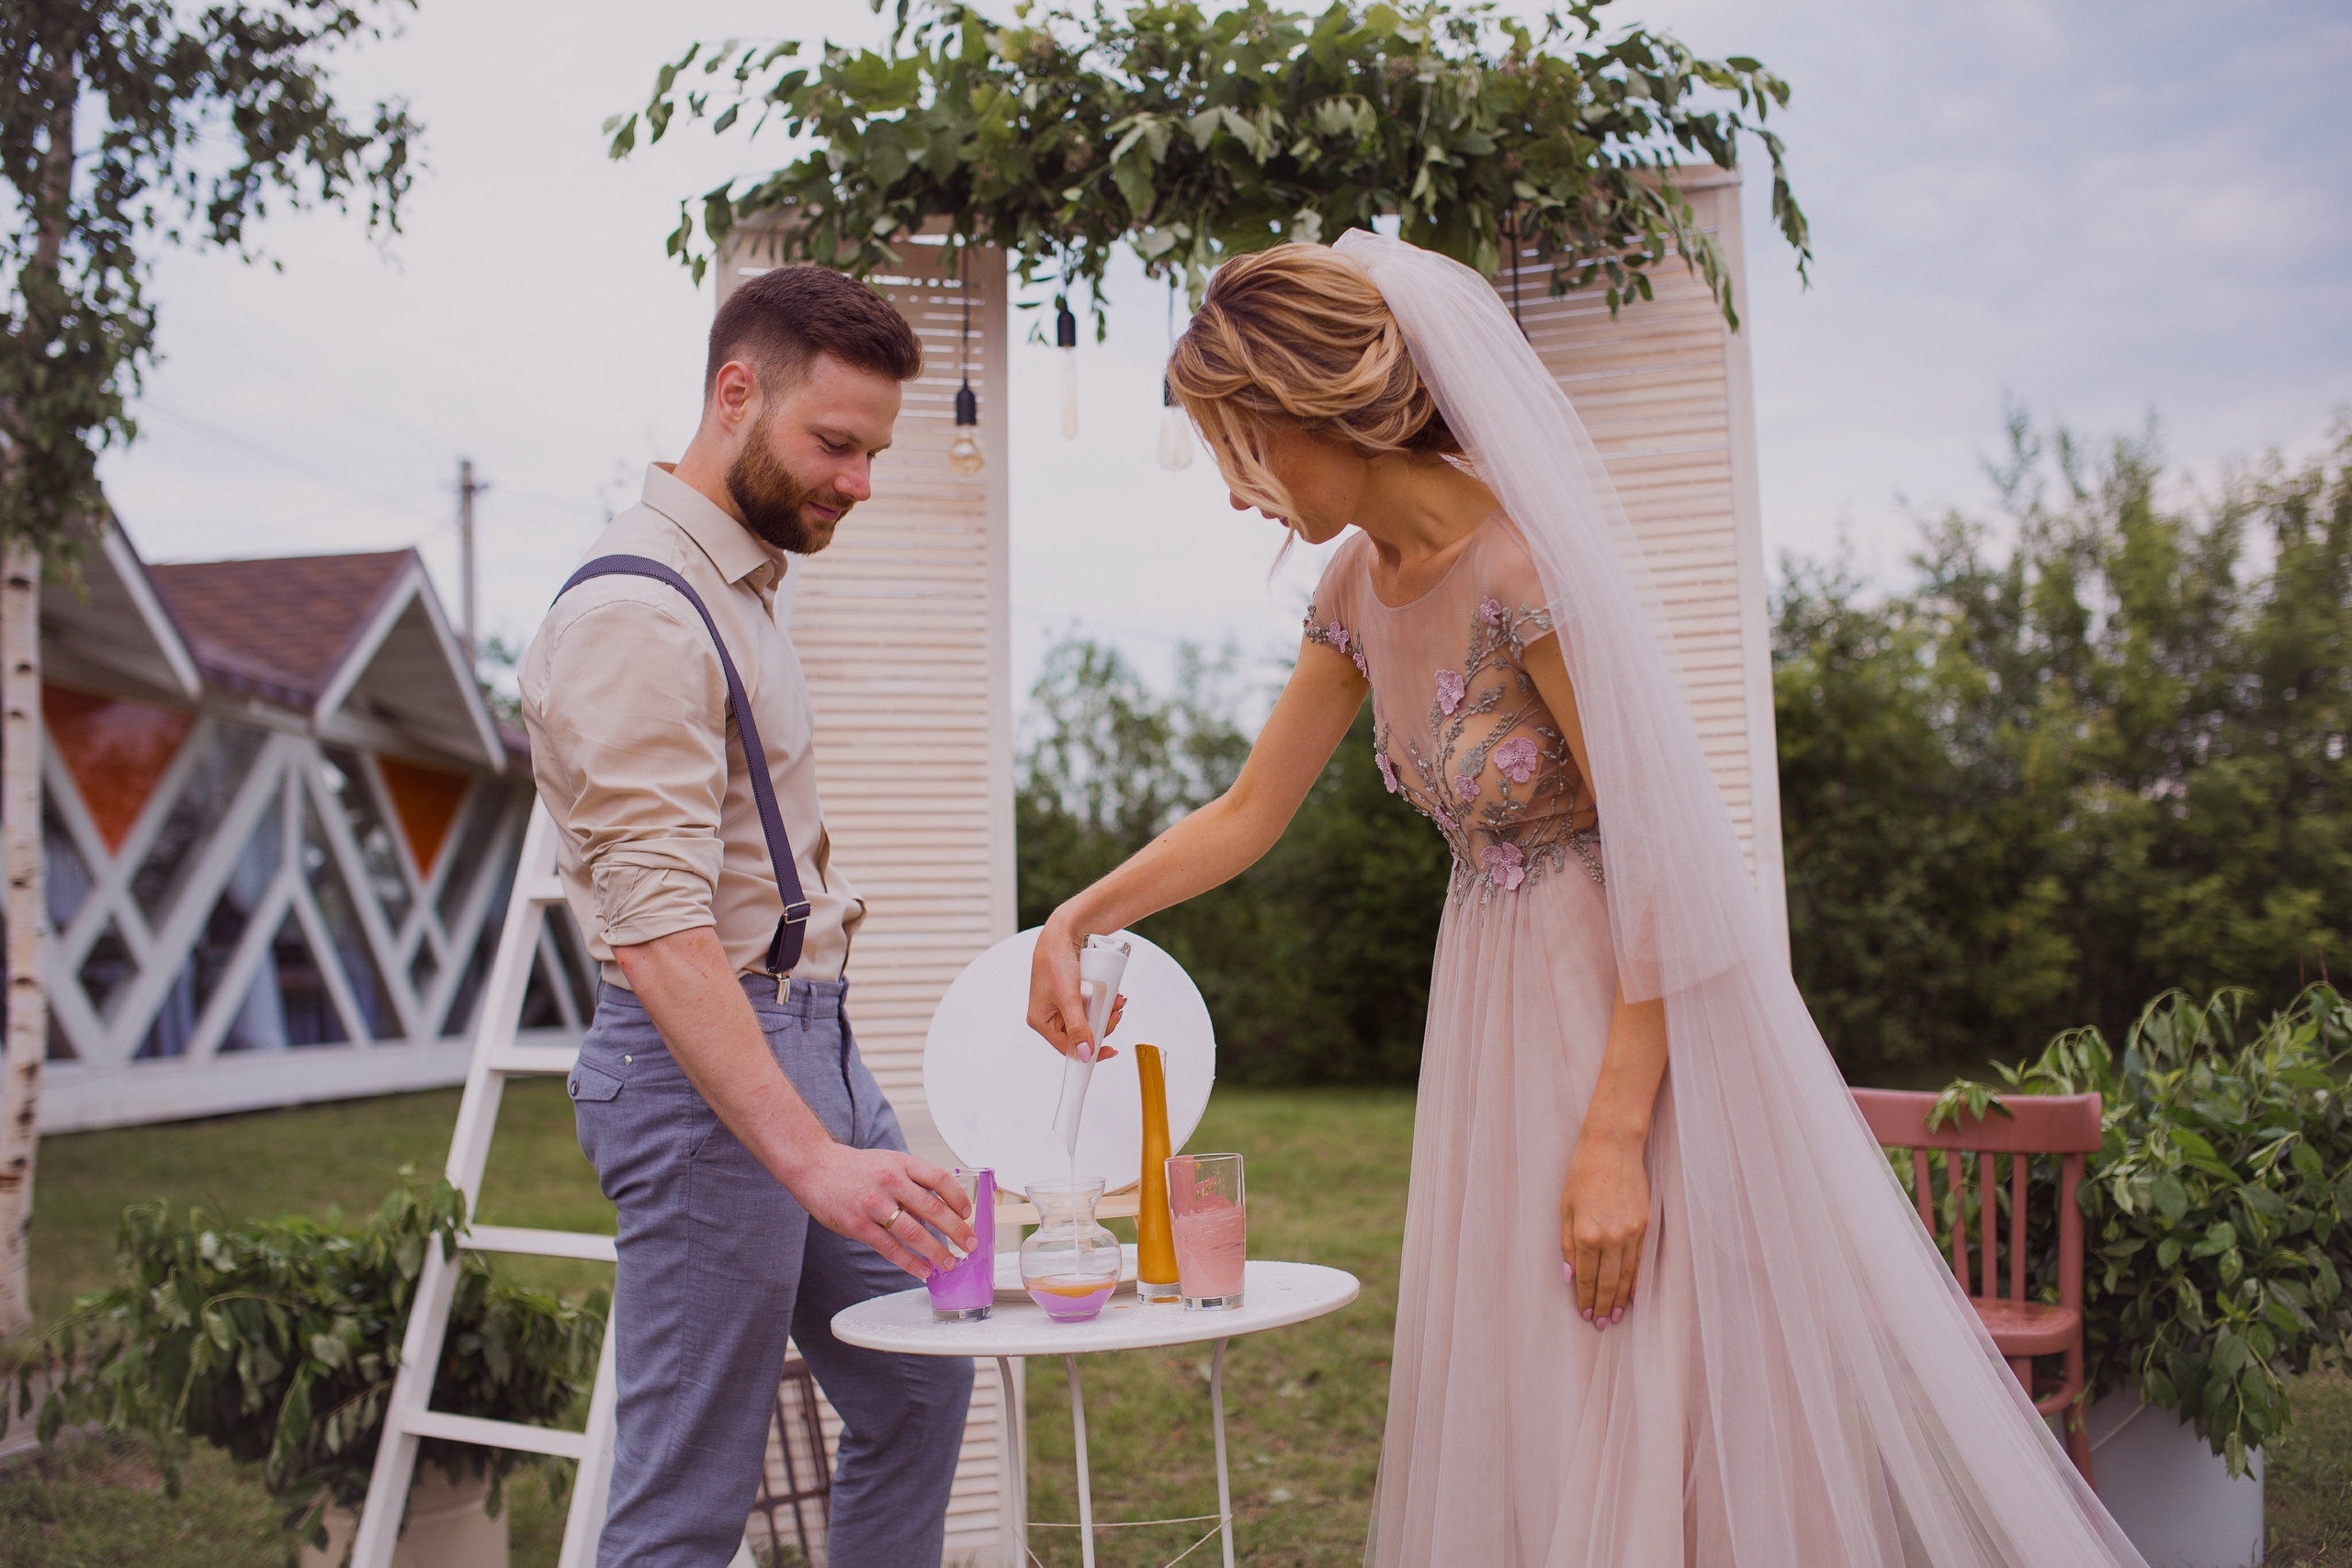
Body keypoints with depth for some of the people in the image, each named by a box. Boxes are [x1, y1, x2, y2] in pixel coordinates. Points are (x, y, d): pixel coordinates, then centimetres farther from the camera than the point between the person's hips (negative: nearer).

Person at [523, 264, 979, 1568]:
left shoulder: (738, 585, 15)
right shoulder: (636, 613, -18)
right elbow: (659, 927, -27)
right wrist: (813, 1157, -34)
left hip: (811, 1034, 10)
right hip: (701, 1066, -10)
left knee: (916, 1387, 17)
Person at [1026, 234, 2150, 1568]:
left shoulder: (1524, 566, -22)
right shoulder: (1363, 586, 4)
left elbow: (1661, 859, -22)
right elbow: (1248, 815, 14)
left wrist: (1613, 1138, -23)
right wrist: (1076, 922, 10)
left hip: (1637, 1020, -8)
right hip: (1504, 1012, 8)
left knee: (1649, 1418, 0)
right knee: (1516, 1414, 15)